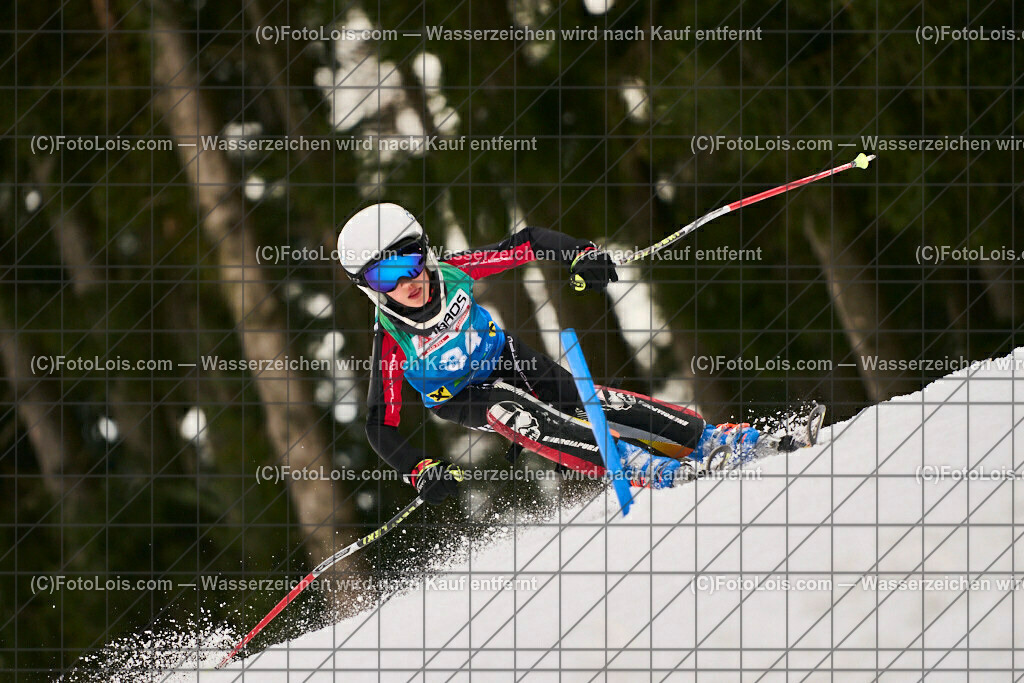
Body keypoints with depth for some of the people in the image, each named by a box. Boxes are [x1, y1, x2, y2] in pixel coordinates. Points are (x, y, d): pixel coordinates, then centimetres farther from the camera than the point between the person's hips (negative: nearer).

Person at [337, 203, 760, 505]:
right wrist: (420, 471, -37)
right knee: (505, 412, -34)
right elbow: (382, 425, -23)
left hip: (505, 358, 3)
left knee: (582, 397, -19)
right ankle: (633, 465, -42)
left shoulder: (454, 274, -22)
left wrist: (583, 255, -27)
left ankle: (702, 436, -11)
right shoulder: (391, 339, -28)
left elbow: (528, 243, -11)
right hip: (460, 399, -3)